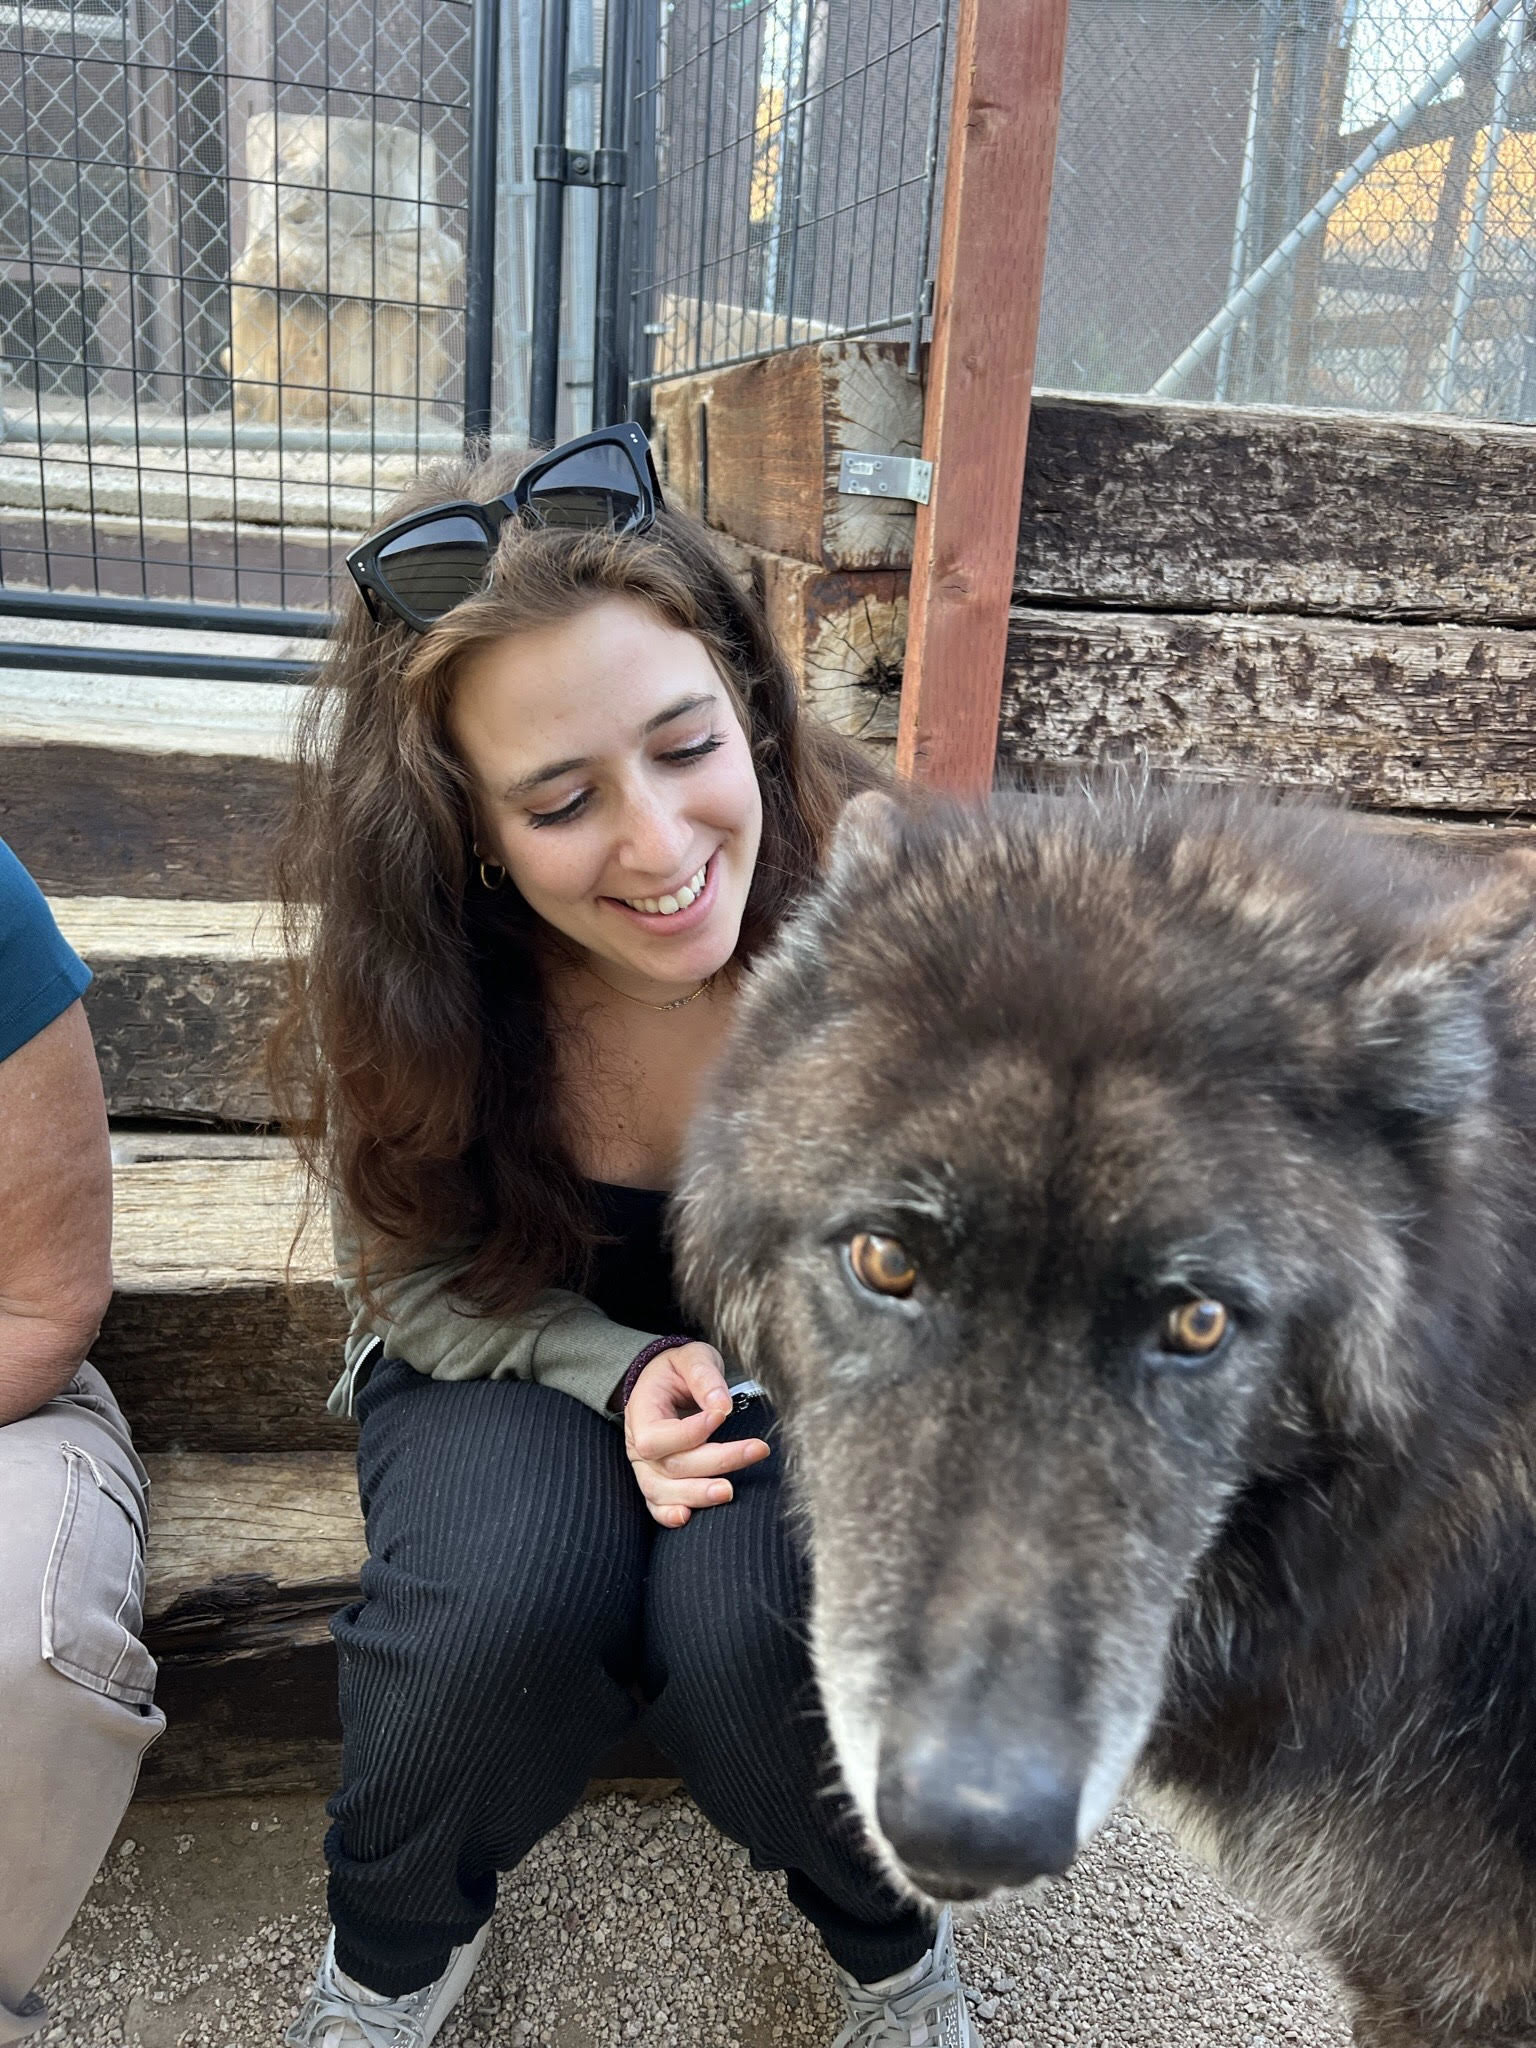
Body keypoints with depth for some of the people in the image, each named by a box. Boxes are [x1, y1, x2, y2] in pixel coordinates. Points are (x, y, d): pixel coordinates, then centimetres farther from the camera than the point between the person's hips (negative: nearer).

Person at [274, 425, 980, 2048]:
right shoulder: (387, 963, -22)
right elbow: (416, 1284, -7)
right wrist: (622, 1372, -25)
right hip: (515, 1353, 1)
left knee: (756, 1623, -31)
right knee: (507, 1598, -31)